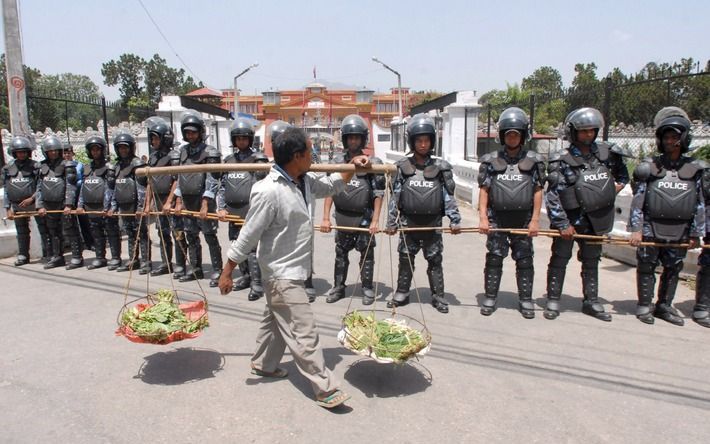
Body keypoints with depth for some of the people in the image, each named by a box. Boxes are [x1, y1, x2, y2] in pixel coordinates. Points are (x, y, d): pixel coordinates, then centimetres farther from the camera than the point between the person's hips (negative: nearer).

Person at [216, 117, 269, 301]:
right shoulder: (229, 161, 15)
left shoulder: (259, 160, -3)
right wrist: (221, 208, 6)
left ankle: (256, 284, -1)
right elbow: (222, 186, 16)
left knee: (252, 248, -8)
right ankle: (246, 277, 29)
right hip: (233, 213, 6)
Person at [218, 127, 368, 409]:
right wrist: (227, 273, -12)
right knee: (304, 334, -2)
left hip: (294, 270, 10)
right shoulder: (269, 191, -26)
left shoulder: (303, 181, 0)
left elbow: (330, 186, 21)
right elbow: (247, 236, -20)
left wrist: (353, 166, 7)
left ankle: (263, 364, 46)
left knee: (277, 319, 26)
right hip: (282, 274, -9)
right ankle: (325, 390, 8)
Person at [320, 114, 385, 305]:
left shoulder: (373, 163, -4)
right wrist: (325, 218, -3)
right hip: (342, 218, 3)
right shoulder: (337, 162, 4)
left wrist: (375, 220, -10)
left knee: (367, 255, 8)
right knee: (341, 254, 13)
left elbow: (378, 194, -5)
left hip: (364, 218, -3)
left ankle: (367, 289, 21)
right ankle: (338, 287, 26)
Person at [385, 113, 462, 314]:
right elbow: (395, 196, 3)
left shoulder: (441, 167, 0)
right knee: (405, 259, 11)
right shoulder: (403, 167, 1)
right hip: (408, 223, 1)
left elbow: (449, 196, 0)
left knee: (435, 261, 7)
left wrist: (455, 220, -8)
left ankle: (438, 296, 19)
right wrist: (391, 222, 1)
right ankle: (402, 293, 24)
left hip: (432, 224, -1)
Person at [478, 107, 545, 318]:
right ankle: (490, 298, 13)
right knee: (494, 258, 4)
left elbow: (538, 191, 4)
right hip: (497, 218, 0)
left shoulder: (534, 160, 5)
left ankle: (526, 300, 18)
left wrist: (535, 219, -1)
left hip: (523, 219, 1)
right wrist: (483, 217, -5)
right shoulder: (491, 160, 5)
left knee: (524, 259, 7)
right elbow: (484, 190, 3)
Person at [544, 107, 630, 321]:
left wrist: (618, 185, 11)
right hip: (569, 219, -4)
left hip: (595, 220, 5)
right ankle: (553, 301, 14)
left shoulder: (606, 153, 2)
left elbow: (622, 174, 25)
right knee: (559, 260, 4)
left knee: (591, 261, 14)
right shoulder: (562, 161, -12)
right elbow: (552, 196, -15)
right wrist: (562, 224, -16)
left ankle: (591, 302, 26)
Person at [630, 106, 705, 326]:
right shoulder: (649, 167, -2)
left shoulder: (694, 169, 4)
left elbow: (699, 203, 8)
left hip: (679, 232, 3)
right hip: (651, 228, -2)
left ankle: (664, 306, 25)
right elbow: (638, 200, -3)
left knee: (673, 269, 11)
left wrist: (696, 233, 6)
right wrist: (636, 229, -8)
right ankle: (644, 306, 16)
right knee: (647, 268, 4)